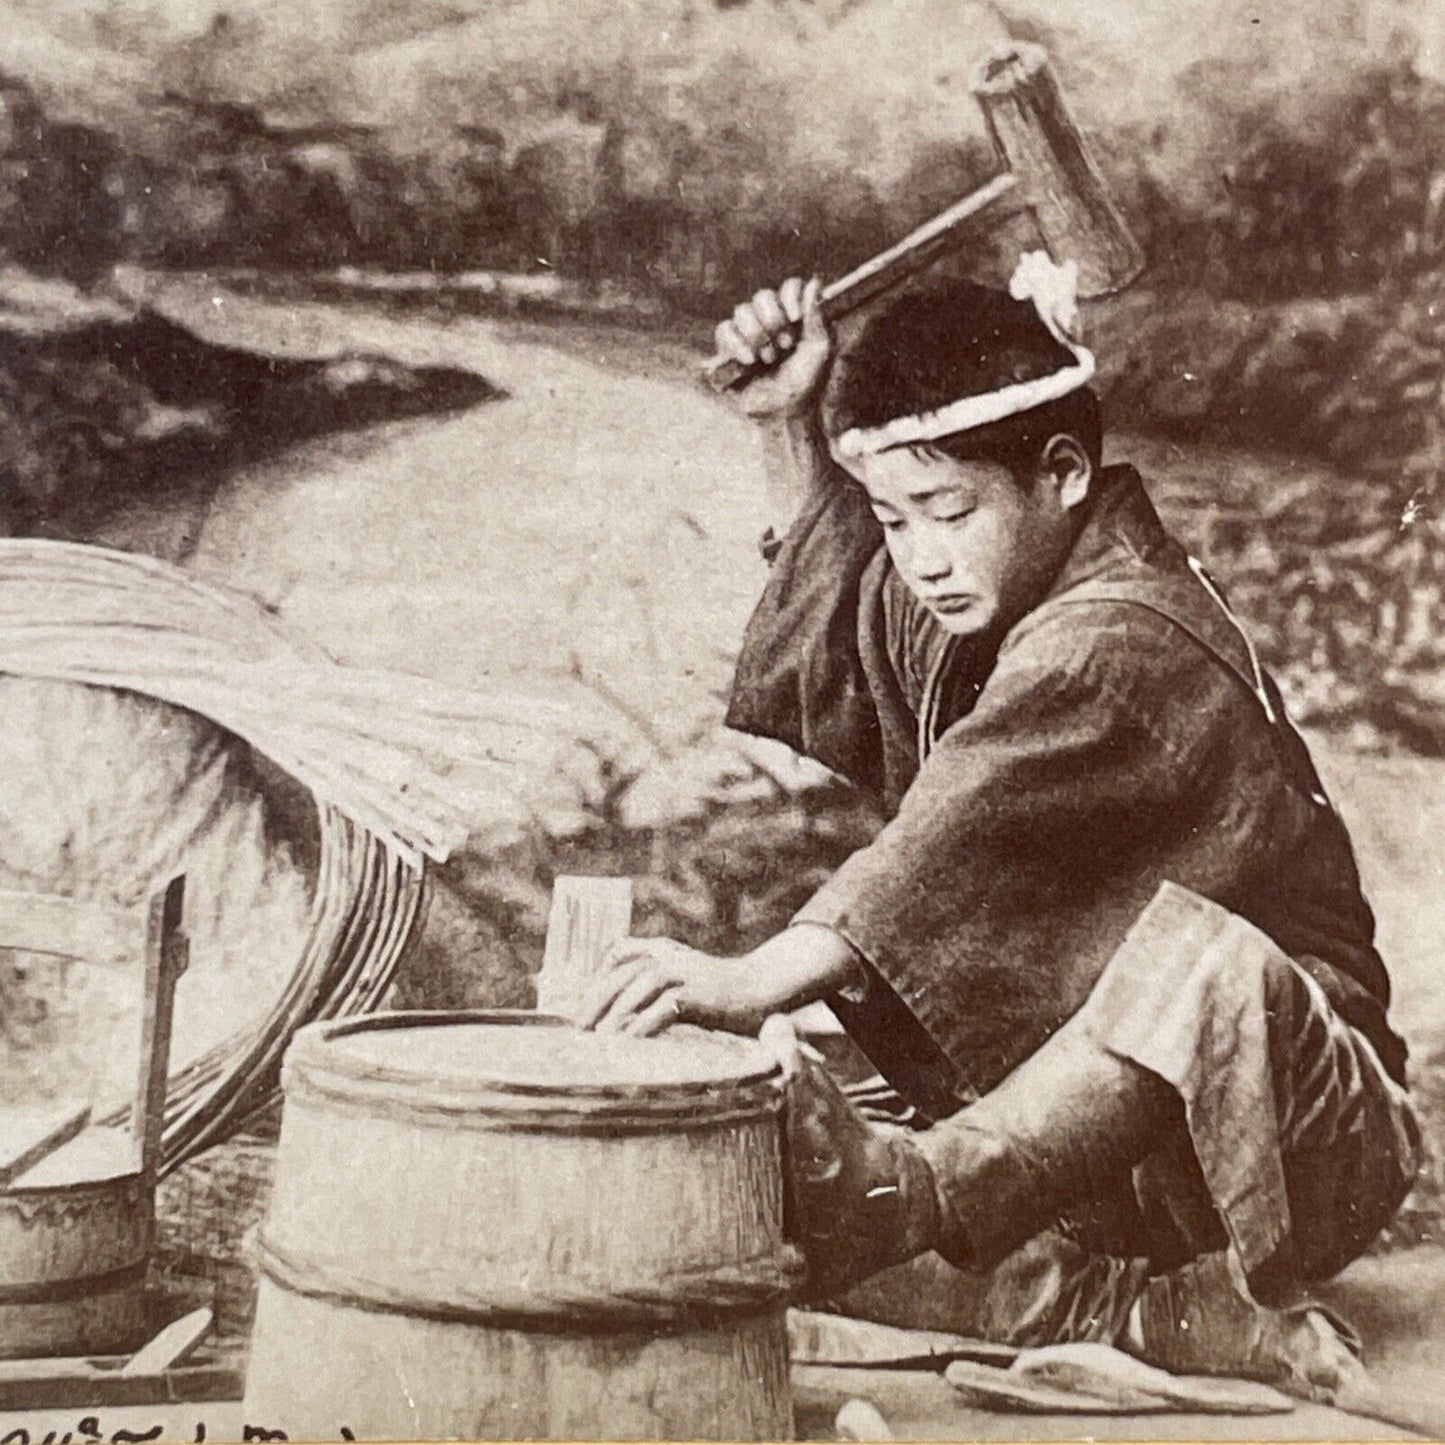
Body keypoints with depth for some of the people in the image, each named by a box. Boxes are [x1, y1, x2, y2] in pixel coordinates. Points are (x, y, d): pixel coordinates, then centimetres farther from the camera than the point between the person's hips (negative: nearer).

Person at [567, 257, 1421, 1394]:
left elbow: (967, 836, -37)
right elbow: (834, 627, 24)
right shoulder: (981, 590, 5)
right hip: (1085, 1097, 9)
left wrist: (752, 981, -50)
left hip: (1292, 1139, -9)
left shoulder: (1123, 641, -22)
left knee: (1196, 954, -38)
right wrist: (791, 428, 10)